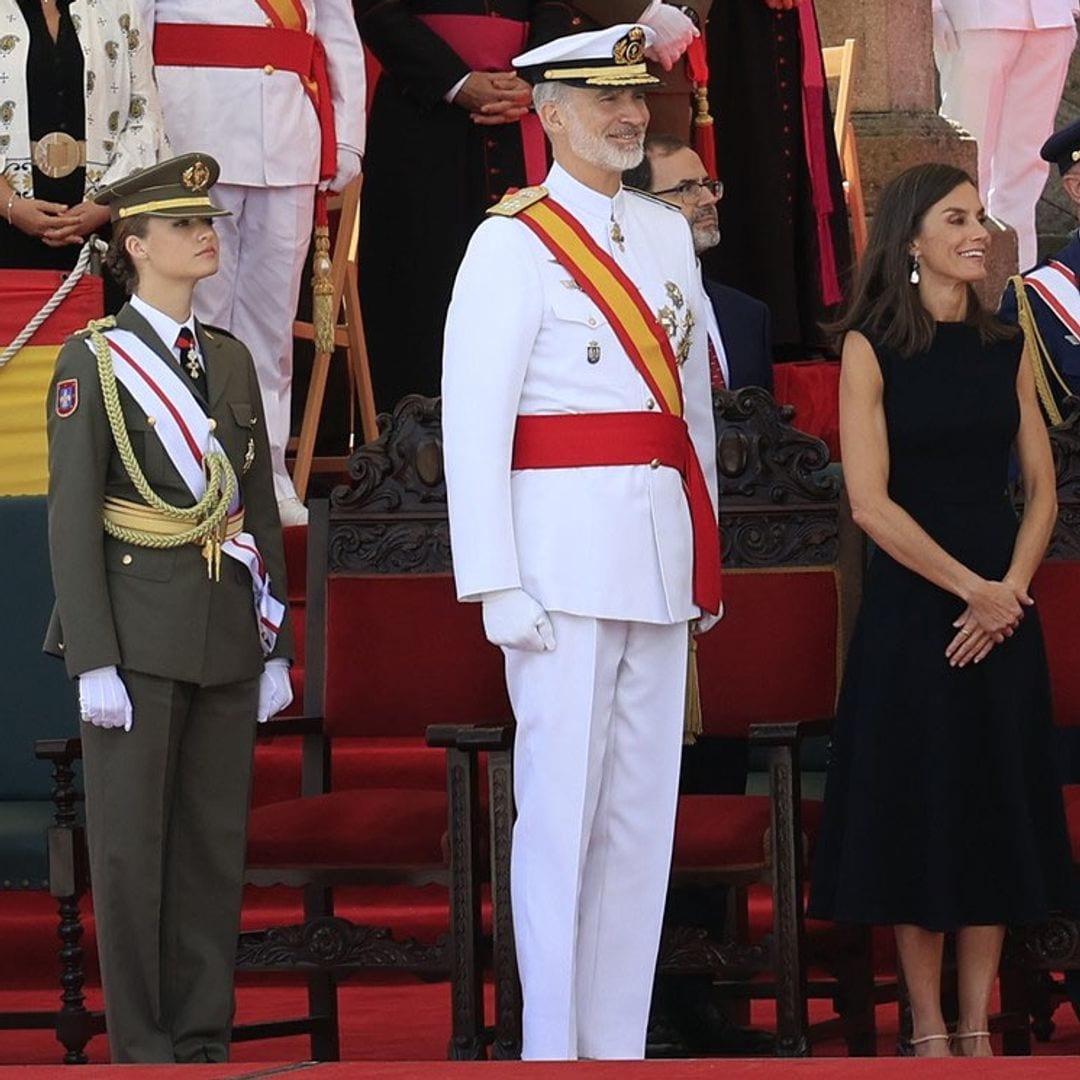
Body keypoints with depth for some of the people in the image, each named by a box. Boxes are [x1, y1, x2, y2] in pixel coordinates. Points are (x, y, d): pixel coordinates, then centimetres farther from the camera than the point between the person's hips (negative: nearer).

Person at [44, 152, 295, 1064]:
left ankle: (204, 1043, 12)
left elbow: (262, 509, 15)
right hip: (138, 634, -5)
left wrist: (277, 647, 9)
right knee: (132, 843, -2)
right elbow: (72, 517, -8)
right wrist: (94, 663, -14)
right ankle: (142, 1053, 2)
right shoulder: (94, 361, -4)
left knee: (216, 841, 6)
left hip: (226, 633, 5)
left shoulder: (232, 361, 13)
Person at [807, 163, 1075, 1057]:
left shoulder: (1007, 349, 8)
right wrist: (971, 589, -14)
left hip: (1003, 607, 4)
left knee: (997, 810, 5)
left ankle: (977, 1026, 11)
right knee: (916, 808, 0)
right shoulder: (873, 349, -4)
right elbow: (871, 501, -10)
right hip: (911, 604, -4)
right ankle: (928, 1029, 6)